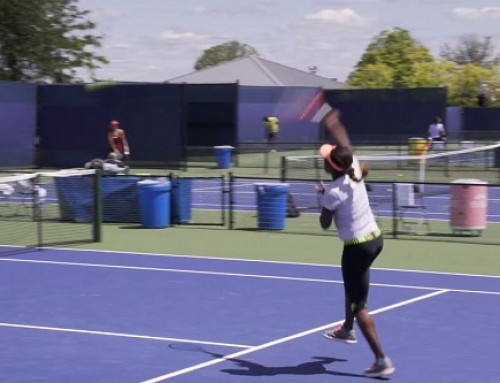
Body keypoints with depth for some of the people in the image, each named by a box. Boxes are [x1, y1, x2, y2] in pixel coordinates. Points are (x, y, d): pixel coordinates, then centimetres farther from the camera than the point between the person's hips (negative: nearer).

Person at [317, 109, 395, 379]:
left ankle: (382, 361, -8)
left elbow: (325, 225, -8)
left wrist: (324, 195, 3)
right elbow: (347, 149, 19)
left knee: (359, 306, -4)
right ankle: (347, 329, 55)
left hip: (357, 247, -9)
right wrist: (335, 125, 33)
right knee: (352, 285, 33)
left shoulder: (333, 192, -23)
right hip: (375, 238, 9)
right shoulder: (355, 169, -4)